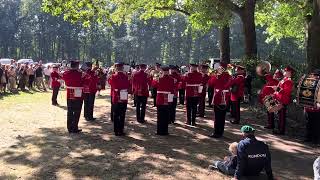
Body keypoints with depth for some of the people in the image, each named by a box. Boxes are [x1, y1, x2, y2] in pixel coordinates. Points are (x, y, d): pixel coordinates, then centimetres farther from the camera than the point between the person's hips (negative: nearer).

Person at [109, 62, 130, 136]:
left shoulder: (114, 76, -9)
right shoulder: (125, 76, -5)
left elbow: (110, 82, 8)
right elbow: (128, 86, 5)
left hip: (116, 99, 0)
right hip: (124, 99, 0)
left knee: (116, 115, 9)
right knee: (122, 116, 8)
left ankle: (116, 131, 12)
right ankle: (121, 131, 11)